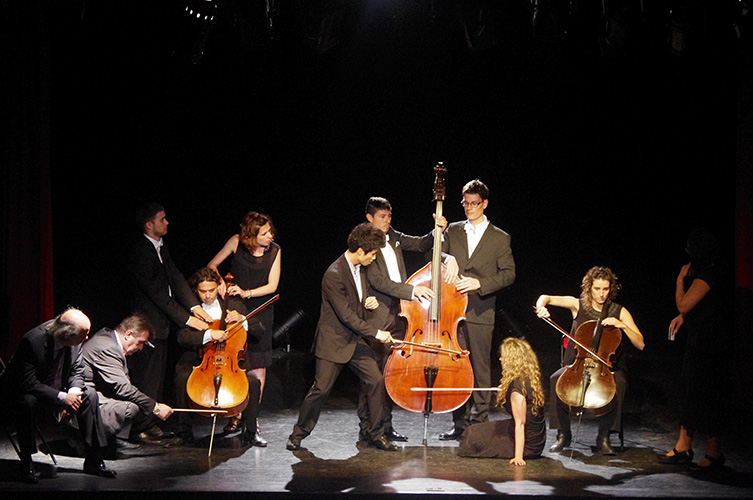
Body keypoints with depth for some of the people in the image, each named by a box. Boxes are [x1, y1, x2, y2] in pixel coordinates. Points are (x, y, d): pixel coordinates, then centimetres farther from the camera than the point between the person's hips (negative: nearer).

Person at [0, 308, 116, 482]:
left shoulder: (74, 342, -14)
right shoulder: (33, 341, -33)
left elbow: (77, 370, 0)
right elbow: (28, 384, -33)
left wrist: (73, 393, -20)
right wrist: (63, 397, -34)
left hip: (56, 390, 6)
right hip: (21, 392, -6)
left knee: (90, 396, -11)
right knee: (27, 402, -38)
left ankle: (93, 460, -4)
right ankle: (26, 464, -22)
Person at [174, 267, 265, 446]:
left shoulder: (233, 305, 9)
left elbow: (259, 332, 8)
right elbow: (182, 337, -15)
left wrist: (242, 320, -11)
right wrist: (209, 335, -29)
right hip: (197, 360, -1)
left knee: (253, 381, -24)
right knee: (182, 378, -32)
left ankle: (250, 431, -3)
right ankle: (185, 430, -12)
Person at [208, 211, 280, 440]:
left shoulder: (275, 251, -6)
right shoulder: (237, 242, -8)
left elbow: (272, 286, -8)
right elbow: (212, 265, 0)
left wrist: (247, 292, -20)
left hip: (260, 311, 0)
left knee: (258, 365, 0)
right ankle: (237, 414, 14)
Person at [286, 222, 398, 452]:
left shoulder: (360, 269, 4)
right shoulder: (334, 275, -23)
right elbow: (346, 316, -24)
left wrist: (370, 301, -3)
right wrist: (376, 333, -20)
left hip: (355, 340, 7)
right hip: (333, 341, -7)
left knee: (376, 381, -1)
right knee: (320, 389, -2)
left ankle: (376, 433, 11)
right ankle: (298, 434, 16)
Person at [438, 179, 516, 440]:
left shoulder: (500, 238, 6)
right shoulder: (453, 231, 15)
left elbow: (508, 273, 1)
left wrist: (479, 283, -13)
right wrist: (448, 258, -13)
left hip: (480, 313, -2)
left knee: (480, 369, -1)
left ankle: (479, 422, 6)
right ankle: (460, 422, 9)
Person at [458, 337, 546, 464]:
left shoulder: (517, 386, -24)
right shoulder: (531, 380, 3)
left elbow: (520, 423, -24)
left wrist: (518, 456, -24)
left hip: (527, 445, -9)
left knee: (473, 436, 0)